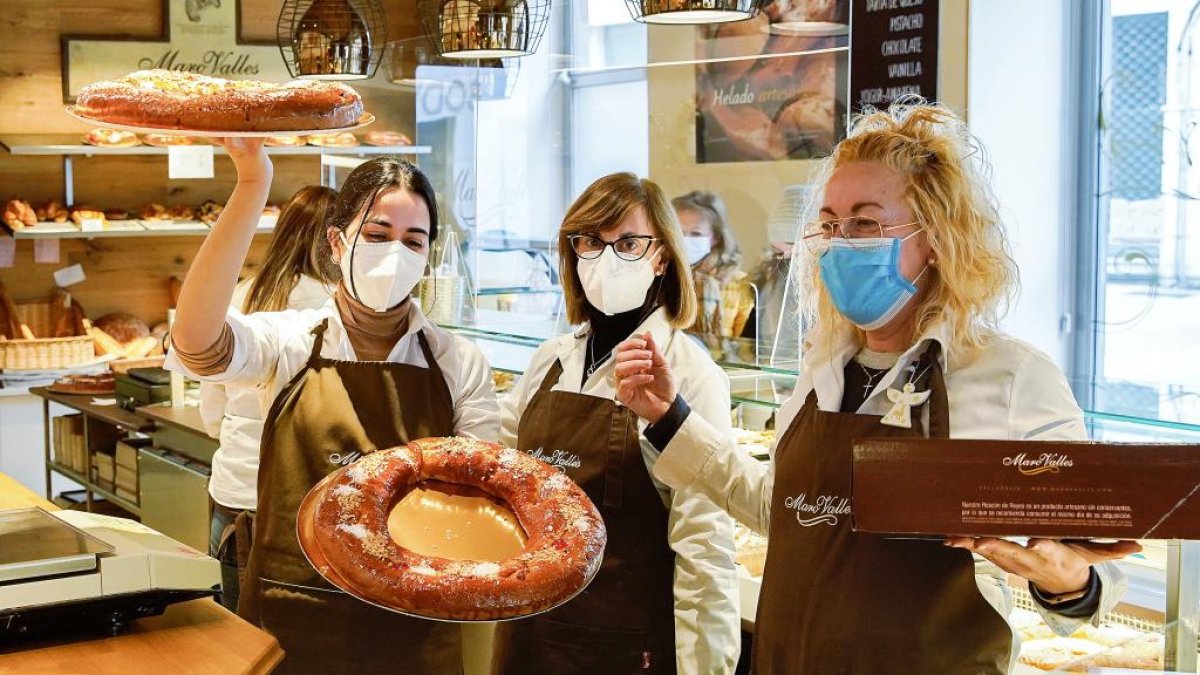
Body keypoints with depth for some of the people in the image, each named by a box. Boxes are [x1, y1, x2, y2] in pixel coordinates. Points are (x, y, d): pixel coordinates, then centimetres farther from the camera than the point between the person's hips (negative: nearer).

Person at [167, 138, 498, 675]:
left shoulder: (460, 363, -1)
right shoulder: (290, 343, -5)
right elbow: (194, 341, -25)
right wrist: (251, 187, -33)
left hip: (414, 630, 1)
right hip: (292, 626, -1)